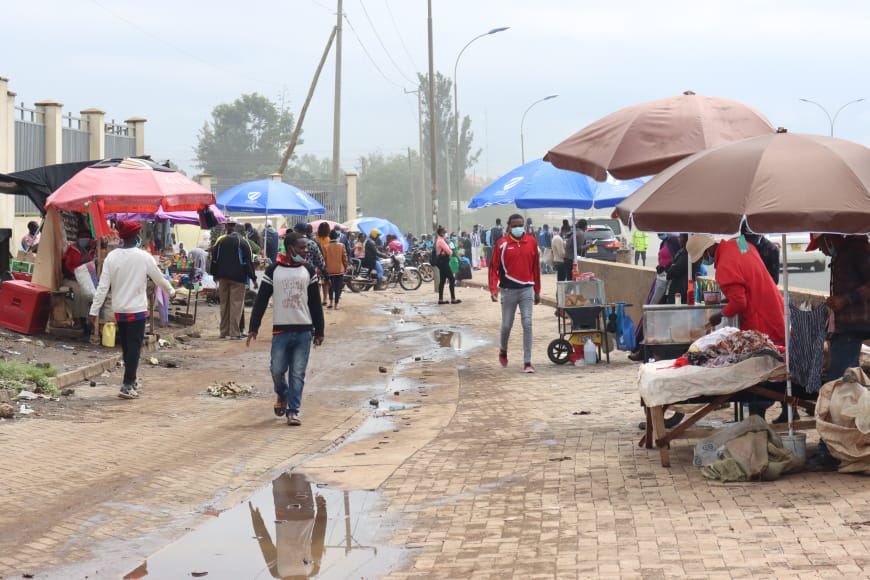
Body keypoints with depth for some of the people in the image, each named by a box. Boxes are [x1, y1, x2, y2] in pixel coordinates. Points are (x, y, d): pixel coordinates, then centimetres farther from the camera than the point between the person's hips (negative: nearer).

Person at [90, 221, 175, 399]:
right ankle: (127, 386, -7)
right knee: (134, 347, -1)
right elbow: (159, 278, 1)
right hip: (137, 309, -4)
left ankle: (131, 381, 29)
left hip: (119, 309, 5)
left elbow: (103, 286, -4)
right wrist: (171, 292, 20)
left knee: (126, 347, 17)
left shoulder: (111, 257, -2)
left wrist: (94, 310, -1)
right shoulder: (144, 257, -11)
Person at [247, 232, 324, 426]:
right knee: (277, 370, 0)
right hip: (281, 329, -1)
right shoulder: (273, 270, 0)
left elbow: (315, 302, 9)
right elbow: (261, 300, 3)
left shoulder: (308, 270, 5)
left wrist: (319, 331, 8)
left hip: (304, 330, 1)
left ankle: (293, 410, 6)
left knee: (298, 373, 0)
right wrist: (253, 327, -1)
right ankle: (282, 395, 30)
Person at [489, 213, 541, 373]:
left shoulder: (531, 242, 5)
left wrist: (537, 291, 13)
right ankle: (503, 351, 38)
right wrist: (493, 289, -13)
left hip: (527, 289, 1)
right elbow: (494, 267, -1)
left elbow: (536, 267, 11)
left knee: (527, 324, -8)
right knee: (506, 325, 7)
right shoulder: (502, 244, -3)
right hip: (508, 289, -1)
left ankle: (527, 362, -6)